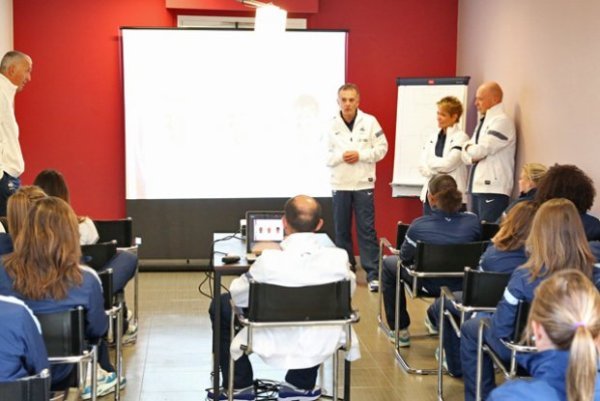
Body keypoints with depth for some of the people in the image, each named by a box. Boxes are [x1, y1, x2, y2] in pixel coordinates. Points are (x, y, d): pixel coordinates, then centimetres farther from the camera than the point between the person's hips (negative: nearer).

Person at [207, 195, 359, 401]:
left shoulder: (269, 261, -26)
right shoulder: (339, 258, -19)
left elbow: (239, 296, -9)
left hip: (276, 345, -2)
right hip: (321, 344, 2)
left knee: (221, 305, 20)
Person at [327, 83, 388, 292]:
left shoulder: (369, 121, -2)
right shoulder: (332, 125, 0)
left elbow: (382, 148, 0)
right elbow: (325, 156, 3)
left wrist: (360, 155, -13)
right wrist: (340, 156, -15)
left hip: (363, 184, -2)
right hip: (340, 185, 2)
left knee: (366, 229, -2)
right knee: (341, 229, 9)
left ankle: (372, 273, 1)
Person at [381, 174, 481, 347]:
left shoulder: (419, 226, -23)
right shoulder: (473, 221, -14)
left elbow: (405, 258, -8)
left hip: (430, 285, -4)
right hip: (463, 285, 4)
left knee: (388, 264, 23)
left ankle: (400, 330, 28)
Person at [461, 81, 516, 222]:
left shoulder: (501, 121, -9)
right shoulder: (483, 122, 18)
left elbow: (482, 150, -18)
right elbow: (466, 154, 17)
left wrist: (469, 147, 3)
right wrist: (473, 156, -5)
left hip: (493, 190, -9)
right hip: (477, 187, 9)